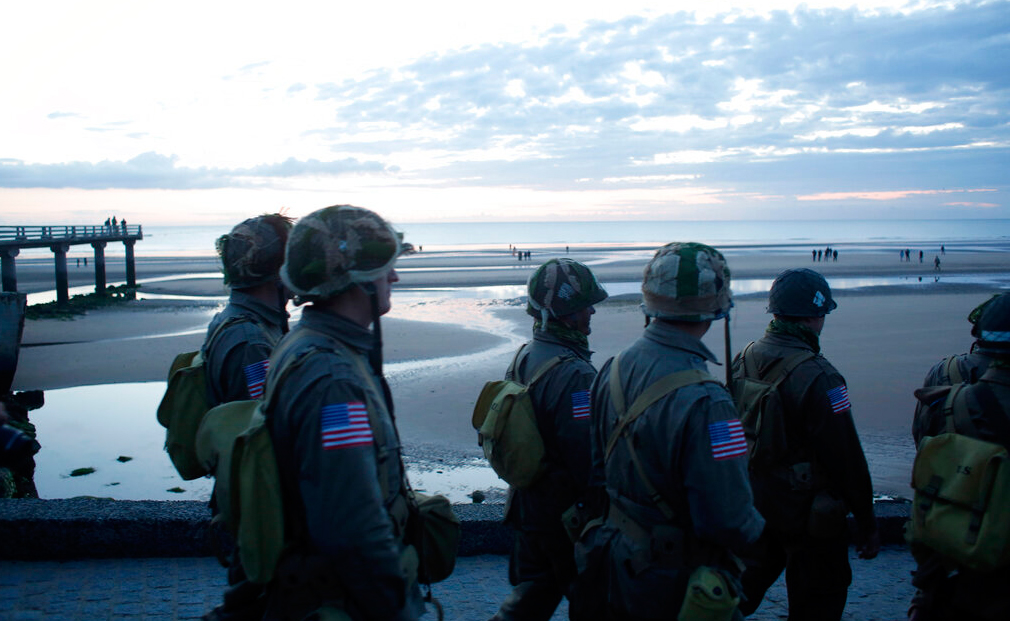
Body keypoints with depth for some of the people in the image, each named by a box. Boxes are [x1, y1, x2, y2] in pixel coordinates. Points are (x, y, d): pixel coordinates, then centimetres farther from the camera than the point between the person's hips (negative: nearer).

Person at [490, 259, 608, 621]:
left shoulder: (524, 356, 3)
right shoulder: (573, 374, -27)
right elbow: (588, 457, -27)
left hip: (527, 505, 8)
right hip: (566, 510, -8)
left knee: (533, 592, 22)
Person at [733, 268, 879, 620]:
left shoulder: (744, 359, -2)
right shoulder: (818, 378, -25)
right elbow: (846, 458, -20)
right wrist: (867, 524, -9)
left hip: (753, 506, 6)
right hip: (806, 512, -6)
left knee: (748, 581, 25)